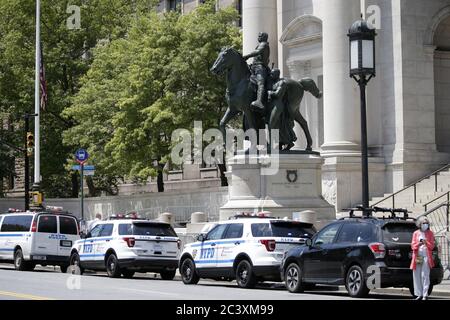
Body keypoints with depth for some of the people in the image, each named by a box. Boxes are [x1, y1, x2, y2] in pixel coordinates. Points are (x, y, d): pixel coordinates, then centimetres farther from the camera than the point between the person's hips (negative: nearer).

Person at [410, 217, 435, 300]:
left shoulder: (430, 233, 8)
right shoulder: (416, 233, 12)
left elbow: (432, 246, 4)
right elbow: (413, 246, 7)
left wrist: (426, 242, -17)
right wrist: (418, 244, -14)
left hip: (426, 256, -3)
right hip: (417, 256, 3)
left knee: (425, 275, -10)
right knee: (416, 275, 2)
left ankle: (425, 295, -9)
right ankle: (419, 294, 10)